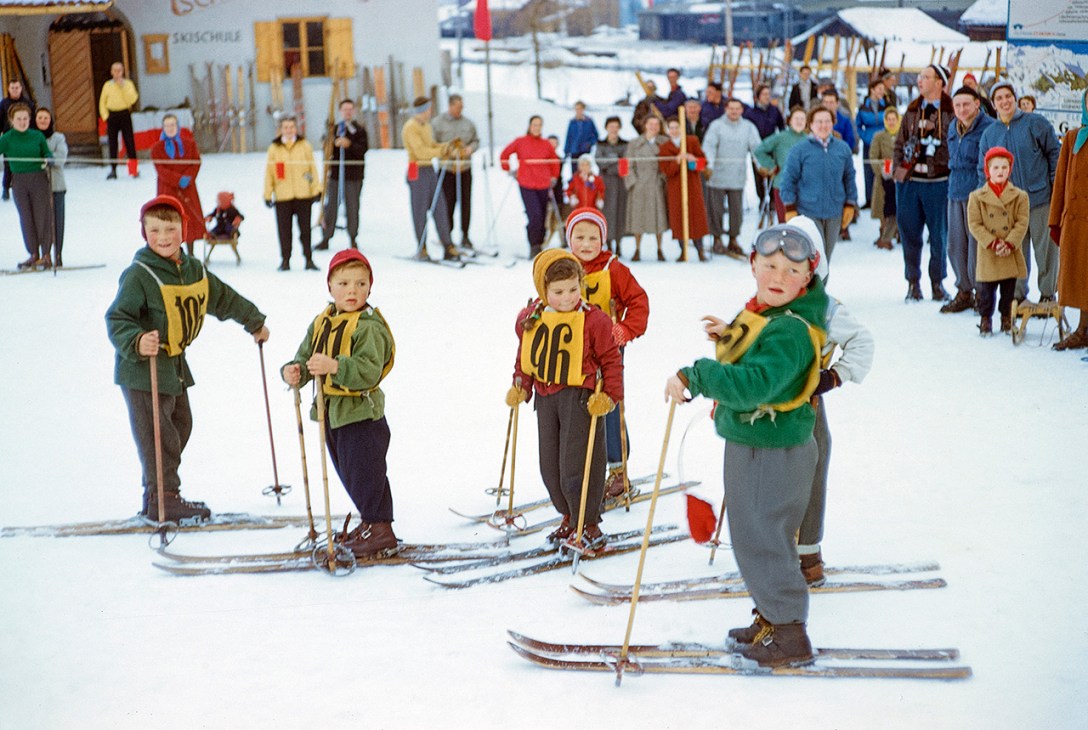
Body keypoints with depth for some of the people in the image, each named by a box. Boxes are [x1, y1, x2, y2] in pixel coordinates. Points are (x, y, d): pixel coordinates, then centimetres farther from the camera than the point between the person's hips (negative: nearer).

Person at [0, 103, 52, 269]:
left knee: (42, 216, -2)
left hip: (39, 179, -1)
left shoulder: (37, 136, 3)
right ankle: (33, 254, 13)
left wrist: (47, 159, -15)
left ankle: (46, 255, 6)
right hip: (19, 180, 1)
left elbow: (48, 154, 7)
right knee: (26, 218, 4)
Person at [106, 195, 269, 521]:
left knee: (180, 426, 15)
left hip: (175, 365, 8)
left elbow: (225, 298, 21)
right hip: (142, 370, -8)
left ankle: (159, 494, 25)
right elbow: (117, 319, -22)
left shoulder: (194, 270, 5)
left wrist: (255, 322, 31)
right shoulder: (138, 275, -18)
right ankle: (161, 498, 3)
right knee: (157, 433, -6)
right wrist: (136, 342, -41)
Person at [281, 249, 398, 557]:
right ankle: (370, 522, 33)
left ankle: (381, 532, 9)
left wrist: (335, 366, -39)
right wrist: (294, 371, -11)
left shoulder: (369, 326, -16)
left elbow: (369, 371, -26)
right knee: (349, 474, 18)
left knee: (365, 473, -3)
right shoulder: (321, 323, 8)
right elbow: (305, 356, 12)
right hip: (331, 413, 8)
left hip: (362, 413, -8)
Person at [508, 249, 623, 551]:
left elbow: (611, 359, -5)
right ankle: (569, 516, 32)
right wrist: (520, 386, 10)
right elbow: (524, 355, 18)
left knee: (576, 463, -6)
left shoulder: (593, 319, -12)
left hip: (580, 395, -5)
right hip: (545, 395, 6)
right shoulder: (530, 319, 2)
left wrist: (610, 394, -13)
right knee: (549, 464, 12)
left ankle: (589, 523, 10)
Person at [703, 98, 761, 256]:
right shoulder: (717, 125, 0)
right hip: (717, 176, -2)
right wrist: (709, 164, -27)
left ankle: (733, 240, 16)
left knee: (737, 209, 4)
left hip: (738, 176, 2)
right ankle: (717, 239, 15)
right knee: (716, 208, 2)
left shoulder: (749, 127, 8)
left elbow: (756, 146, 1)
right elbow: (709, 145, -10)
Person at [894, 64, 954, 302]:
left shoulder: (951, 112, -2)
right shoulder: (912, 111, 12)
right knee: (910, 233, 5)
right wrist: (899, 167, 3)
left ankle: (938, 282, 14)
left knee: (939, 233, 3)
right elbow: (900, 142, 16)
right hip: (909, 181, 4)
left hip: (938, 182, -4)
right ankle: (913, 282, 13)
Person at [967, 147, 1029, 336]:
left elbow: (1022, 223, -3)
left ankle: (1007, 318, 23)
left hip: (1011, 255, 1)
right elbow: (974, 224, -5)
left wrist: (1009, 243, -16)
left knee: (1009, 290, 9)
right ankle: (985, 318, 18)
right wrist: (992, 243, -15)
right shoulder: (977, 197, -1)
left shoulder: (1019, 196, 1)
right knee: (986, 290, 3)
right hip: (987, 255, -1)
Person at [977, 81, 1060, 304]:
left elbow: (1055, 154, 3)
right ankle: (1018, 295, 16)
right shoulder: (989, 134, 8)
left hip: (1040, 198, -2)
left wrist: (1057, 185, -1)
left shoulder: (1036, 123, -1)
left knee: (1045, 248, 2)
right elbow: (984, 171, 14)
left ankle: (1047, 292, 14)